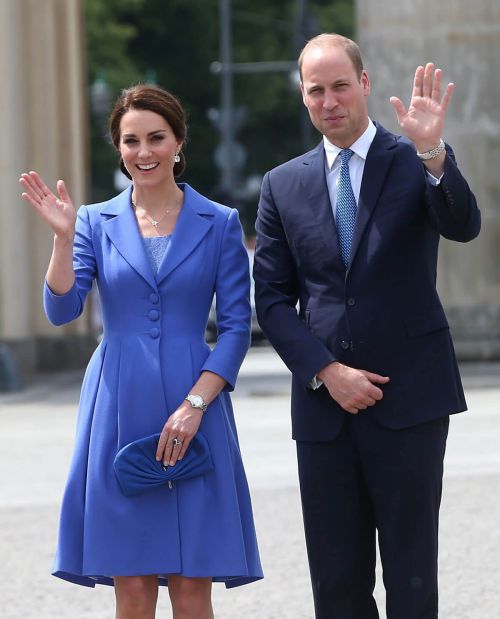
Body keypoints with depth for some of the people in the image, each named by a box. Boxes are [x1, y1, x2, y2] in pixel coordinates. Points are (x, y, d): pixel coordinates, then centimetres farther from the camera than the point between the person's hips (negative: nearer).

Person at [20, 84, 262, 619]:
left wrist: (195, 404, -10)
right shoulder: (96, 223, 8)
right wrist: (63, 237, -15)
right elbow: (61, 310, -2)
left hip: (193, 413, -1)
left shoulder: (219, 224, 5)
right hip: (119, 414, 1)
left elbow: (237, 328, 1)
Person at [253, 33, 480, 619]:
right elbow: (271, 298, 7)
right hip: (324, 399, 3)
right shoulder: (283, 185, 9)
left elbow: (463, 226, -17)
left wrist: (433, 153, -34)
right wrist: (326, 371, -6)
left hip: (408, 397, -3)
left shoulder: (415, 163, 2)